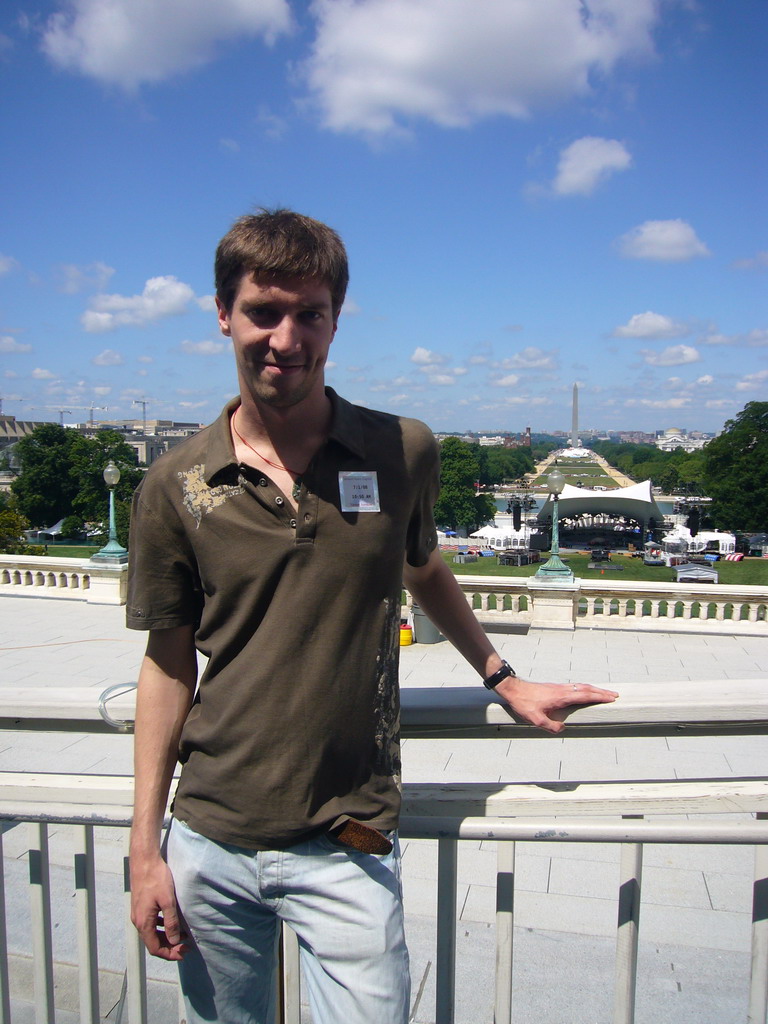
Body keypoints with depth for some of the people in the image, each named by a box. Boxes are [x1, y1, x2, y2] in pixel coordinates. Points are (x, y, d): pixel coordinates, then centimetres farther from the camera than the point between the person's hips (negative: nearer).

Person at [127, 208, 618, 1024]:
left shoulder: (403, 453, -4)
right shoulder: (175, 486, -4)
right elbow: (167, 663, 2)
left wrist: (502, 679, 17)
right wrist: (146, 849, 2)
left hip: (346, 847, -1)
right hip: (209, 842, 1)